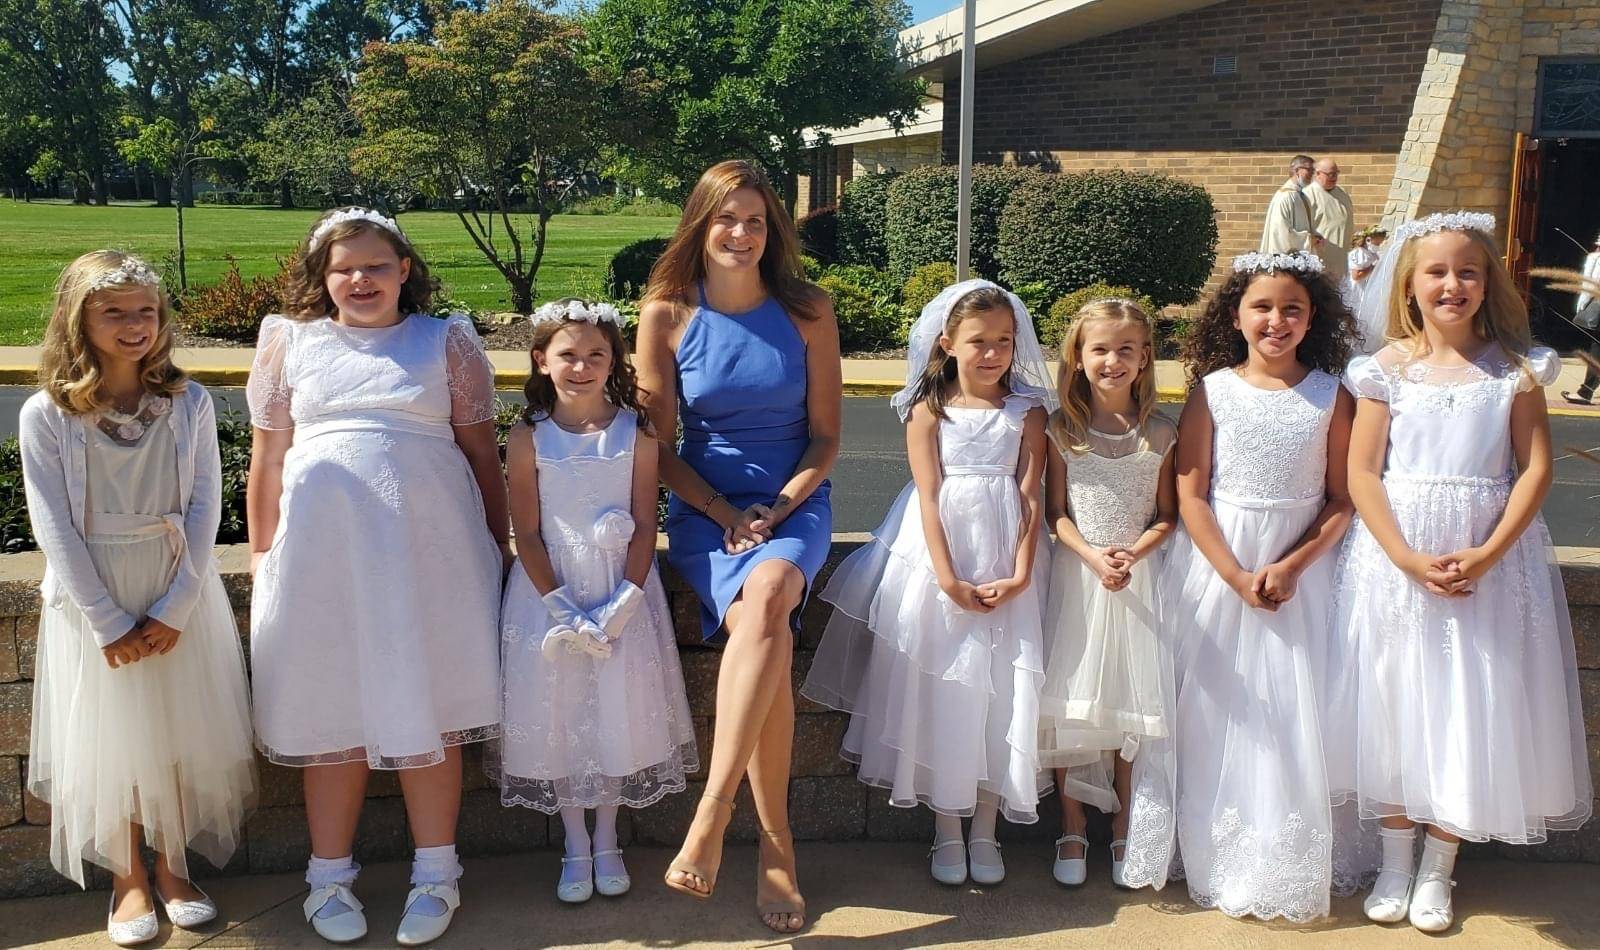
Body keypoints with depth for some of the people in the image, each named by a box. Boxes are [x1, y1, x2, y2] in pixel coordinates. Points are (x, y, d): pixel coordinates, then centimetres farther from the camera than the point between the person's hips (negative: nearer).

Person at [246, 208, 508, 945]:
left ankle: (435, 874, 13)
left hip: (428, 549, -1)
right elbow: (267, 457, 12)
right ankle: (329, 877, 19)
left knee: (426, 710, 2)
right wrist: (262, 556, 10)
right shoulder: (290, 341, 11)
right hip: (321, 551, 1)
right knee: (333, 716, 6)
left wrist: (499, 545, 5)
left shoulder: (446, 342, 8)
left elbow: (480, 450, 8)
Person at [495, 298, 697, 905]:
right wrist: (562, 609, -14)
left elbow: (645, 529, -5)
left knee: (617, 709, 6)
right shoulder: (528, 437, -6)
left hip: (621, 593, 0)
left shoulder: (635, 432, -5)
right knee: (557, 715, 5)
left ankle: (607, 844, 24)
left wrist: (622, 605, -14)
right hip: (550, 591, 0)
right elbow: (527, 536, -7)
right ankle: (575, 848, 21)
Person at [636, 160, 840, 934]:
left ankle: (712, 813, -32)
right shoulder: (667, 314, 0)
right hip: (705, 507, 0)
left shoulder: (808, 311, 1)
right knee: (767, 636, -28)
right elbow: (658, 443, 2)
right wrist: (723, 512, -11)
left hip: (793, 502, 0)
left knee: (768, 595, -35)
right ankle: (776, 844, -17)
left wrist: (778, 508, -11)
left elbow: (826, 436, 4)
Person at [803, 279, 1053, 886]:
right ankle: (946, 830, 16)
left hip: (1006, 569, 1)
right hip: (938, 563, -1)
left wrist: (1020, 577, -12)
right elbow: (929, 498, -7)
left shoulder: (1027, 411, 3)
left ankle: (985, 830, 16)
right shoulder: (928, 411, -1)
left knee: (1000, 692, 2)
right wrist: (949, 580, -14)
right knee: (937, 688, 3)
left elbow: (1031, 498, -2)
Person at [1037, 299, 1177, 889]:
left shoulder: (1159, 434, 1)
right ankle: (1072, 830, 13)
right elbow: (1056, 512, -1)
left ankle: (1124, 828, 18)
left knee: (1133, 704, 3)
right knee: (1071, 701, 0)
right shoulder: (1062, 429, -1)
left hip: (1139, 575, 1)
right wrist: (1094, 557, -17)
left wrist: (1132, 554, -15)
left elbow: (1167, 515, 3)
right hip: (1077, 574, 0)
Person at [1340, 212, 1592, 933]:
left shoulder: (1515, 367, -1)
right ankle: (1396, 860, 21)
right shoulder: (1389, 368, -2)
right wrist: (1407, 559, -16)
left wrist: (1486, 556, -15)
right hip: (1396, 559, 0)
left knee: (1471, 711, 5)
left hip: (1491, 561, 1)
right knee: (1396, 706, 6)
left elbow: (1534, 469, -4)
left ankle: (1437, 869, 20)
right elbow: (1362, 474, -5)